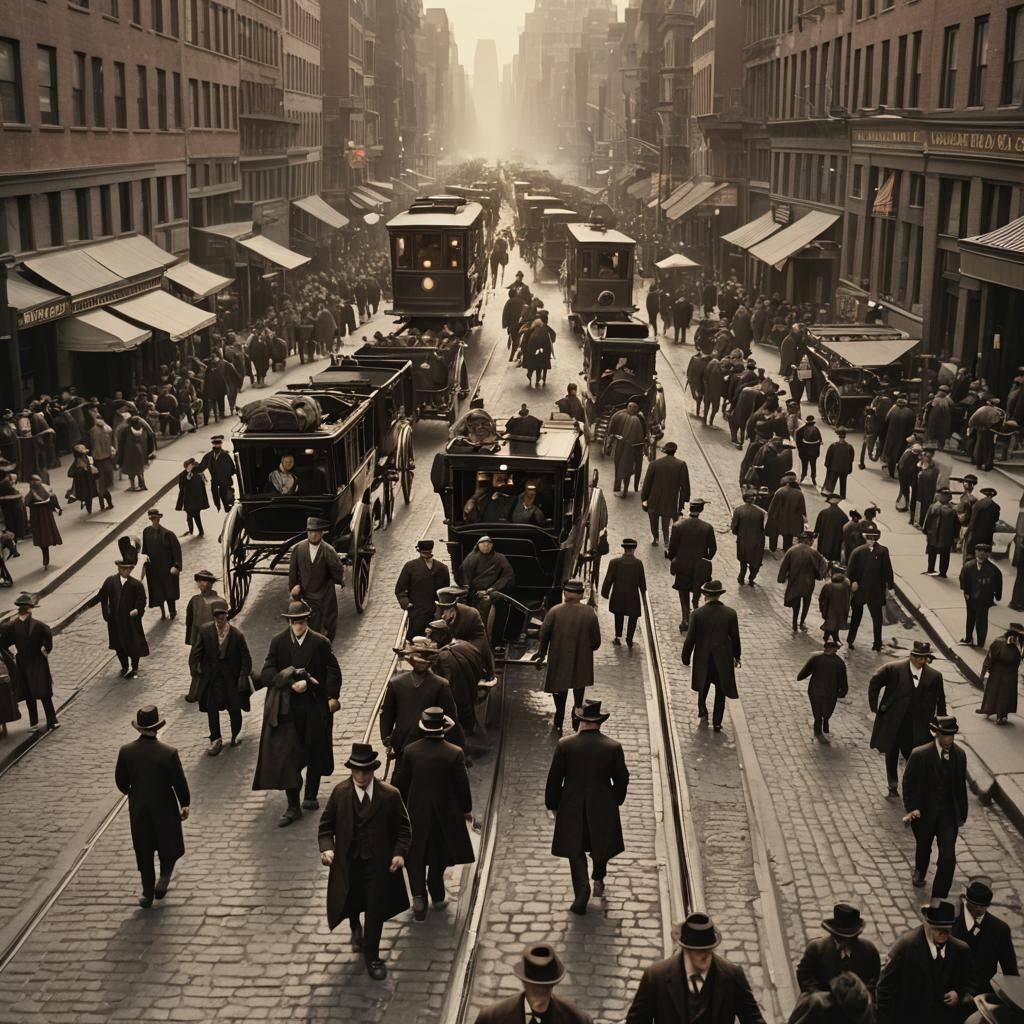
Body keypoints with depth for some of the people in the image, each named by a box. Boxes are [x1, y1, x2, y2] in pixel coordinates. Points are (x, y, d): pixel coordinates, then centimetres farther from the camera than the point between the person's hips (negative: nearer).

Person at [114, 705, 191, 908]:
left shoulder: (126, 751, -14)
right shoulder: (168, 753, -23)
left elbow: (121, 780, -2)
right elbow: (179, 782, -14)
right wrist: (185, 804, 3)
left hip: (138, 808, 3)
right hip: (164, 807, -3)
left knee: (144, 851, 17)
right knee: (169, 844, 23)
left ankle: (148, 893, 25)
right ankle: (163, 878, 16)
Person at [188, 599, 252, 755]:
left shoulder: (237, 634, -13)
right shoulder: (205, 631, -9)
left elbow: (246, 659, -6)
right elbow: (195, 654, -3)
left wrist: (243, 677, -12)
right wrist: (195, 671, -11)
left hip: (231, 677, -1)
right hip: (211, 676, 2)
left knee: (234, 709, 4)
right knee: (212, 708, 7)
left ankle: (235, 736, 30)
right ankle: (215, 740, 23)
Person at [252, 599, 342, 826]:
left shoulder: (320, 643, -3)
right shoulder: (278, 642, -2)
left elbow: (333, 671, -1)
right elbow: (266, 674, -8)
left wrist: (332, 697, -14)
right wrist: (291, 683, -19)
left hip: (315, 707, 0)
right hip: (286, 709, 0)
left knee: (315, 753, 11)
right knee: (286, 755, -5)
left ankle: (311, 796, 30)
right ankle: (293, 806, 1)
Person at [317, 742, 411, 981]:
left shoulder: (390, 795, -12)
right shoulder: (340, 793, -7)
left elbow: (403, 829, -4)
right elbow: (326, 825, 1)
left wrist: (399, 852, -18)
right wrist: (326, 848, -16)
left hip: (378, 864, -2)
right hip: (348, 863, 2)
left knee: (375, 912, 3)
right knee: (351, 905, 21)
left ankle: (371, 956, 24)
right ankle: (356, 930, 56)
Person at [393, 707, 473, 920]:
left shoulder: (410, 751, -10)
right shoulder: (455, 753, -15)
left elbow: (400, 782, -2)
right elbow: (462, 785, -8)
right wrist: (466, 809, 7)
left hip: (416, 812, 0)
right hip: (445, 812, 0)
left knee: (415, 856, 10)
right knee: (438, 855, 17)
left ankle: (419, 898, -1)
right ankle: (437, 896, 28)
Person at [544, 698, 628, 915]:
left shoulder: (565, 745, -11)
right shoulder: (614, 747, -10)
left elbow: (554, 779, -5)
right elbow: (622, 779, -1)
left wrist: (552, 805, 7)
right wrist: (616, 800, 16)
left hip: (572, 808, -1)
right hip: (603, 807, 1)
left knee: (576, 851, 9)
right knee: (601, 844, 26)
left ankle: (582, 893, -3)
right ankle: (598, 878, 40)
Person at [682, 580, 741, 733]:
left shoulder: (697, 614, -15)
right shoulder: (730, 613, -12)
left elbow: (690, 639, -10)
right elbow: (735, 638, -2)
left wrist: (686, 657, 3)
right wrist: (736, 656, 13)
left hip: (703, 659, 0)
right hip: (723, 659, 0)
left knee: (703, 687, 26)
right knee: (721, 692, 15)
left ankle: (703, 713, 18)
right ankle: (717, 723, 17)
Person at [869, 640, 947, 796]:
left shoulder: (935, 676, -4)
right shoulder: (893, 669, -10)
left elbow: (940, 701, 6)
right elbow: (874, 683, -3)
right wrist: (875, 707, -3)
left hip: (916, 727, 0)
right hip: (892, 723, 0)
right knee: (891, 755, 15)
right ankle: (892, 785, 33)